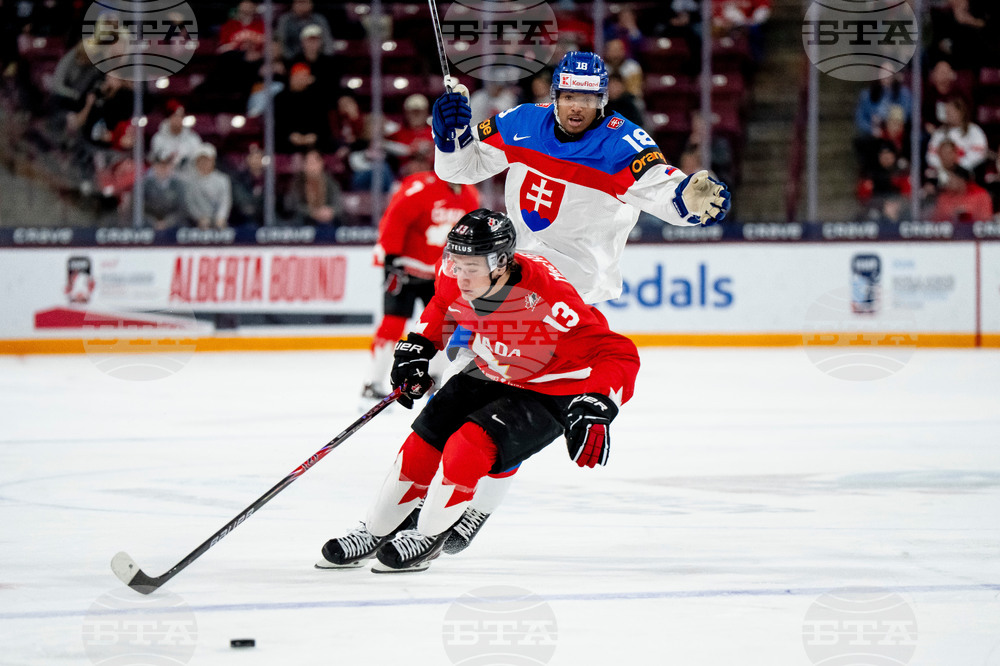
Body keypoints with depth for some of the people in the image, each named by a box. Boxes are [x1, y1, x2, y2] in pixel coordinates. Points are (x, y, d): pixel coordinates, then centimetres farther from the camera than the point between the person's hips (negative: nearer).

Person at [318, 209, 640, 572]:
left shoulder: (545, 298, -39)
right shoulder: (455, 279, -18)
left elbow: (619, 354, -39)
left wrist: (596, 408, -52)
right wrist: (419, 345, 2)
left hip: (547, 394, -7)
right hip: (489, 376, 7)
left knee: (470, 445, -23)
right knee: (423, 443, 0)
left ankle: (429, 536, -2)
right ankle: (376, 532, 19)